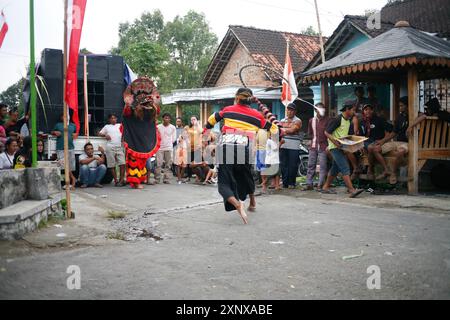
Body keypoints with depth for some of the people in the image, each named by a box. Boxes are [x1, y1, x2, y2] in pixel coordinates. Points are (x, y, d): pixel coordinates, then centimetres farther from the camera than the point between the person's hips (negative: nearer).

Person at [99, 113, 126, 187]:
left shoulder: (120, 125, 21)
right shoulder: (107, 126, 19)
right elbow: (100, 133, 18)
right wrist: (105, 135, -1)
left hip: (119, 147, 1)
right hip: (110, 147, -1)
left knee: (122, 164, -11)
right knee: (112, 165, -2)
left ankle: (122, 180, -8)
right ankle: (116, 181, 2)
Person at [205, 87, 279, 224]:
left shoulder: (228, 110, 13)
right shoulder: (256, 115, 10)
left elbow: (212, 119, 29)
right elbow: (274, 129, 19)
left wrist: (207, 128, 49)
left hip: (225, 147, -1)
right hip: (244, 150, 1)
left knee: (224, 183, 1)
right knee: (246, 176, 27)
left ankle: (237, 204, -25)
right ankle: (252, 203, 44)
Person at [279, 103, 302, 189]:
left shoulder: (297, 121, 3)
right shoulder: (282, 121, 18)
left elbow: (292, 130, -10)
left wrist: (284, 130, -1)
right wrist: (288, 131, -1)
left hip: (294, 147, -4)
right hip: (283, 146, 4)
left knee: (293, 166, -3)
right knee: (283, 165, 4)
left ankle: (291, 183, 5)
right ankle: (284, 182, 11)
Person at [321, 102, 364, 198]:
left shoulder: (348, 120, 12)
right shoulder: (337, 119, -16)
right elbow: (327, 132, -16)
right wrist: (335, 142, -27)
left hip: (341, 147, 9)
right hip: (335, 147, -9)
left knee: (335, 168, 14)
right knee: (345, 168, -16)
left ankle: (325, 187, 25)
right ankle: (352, 190, -21)